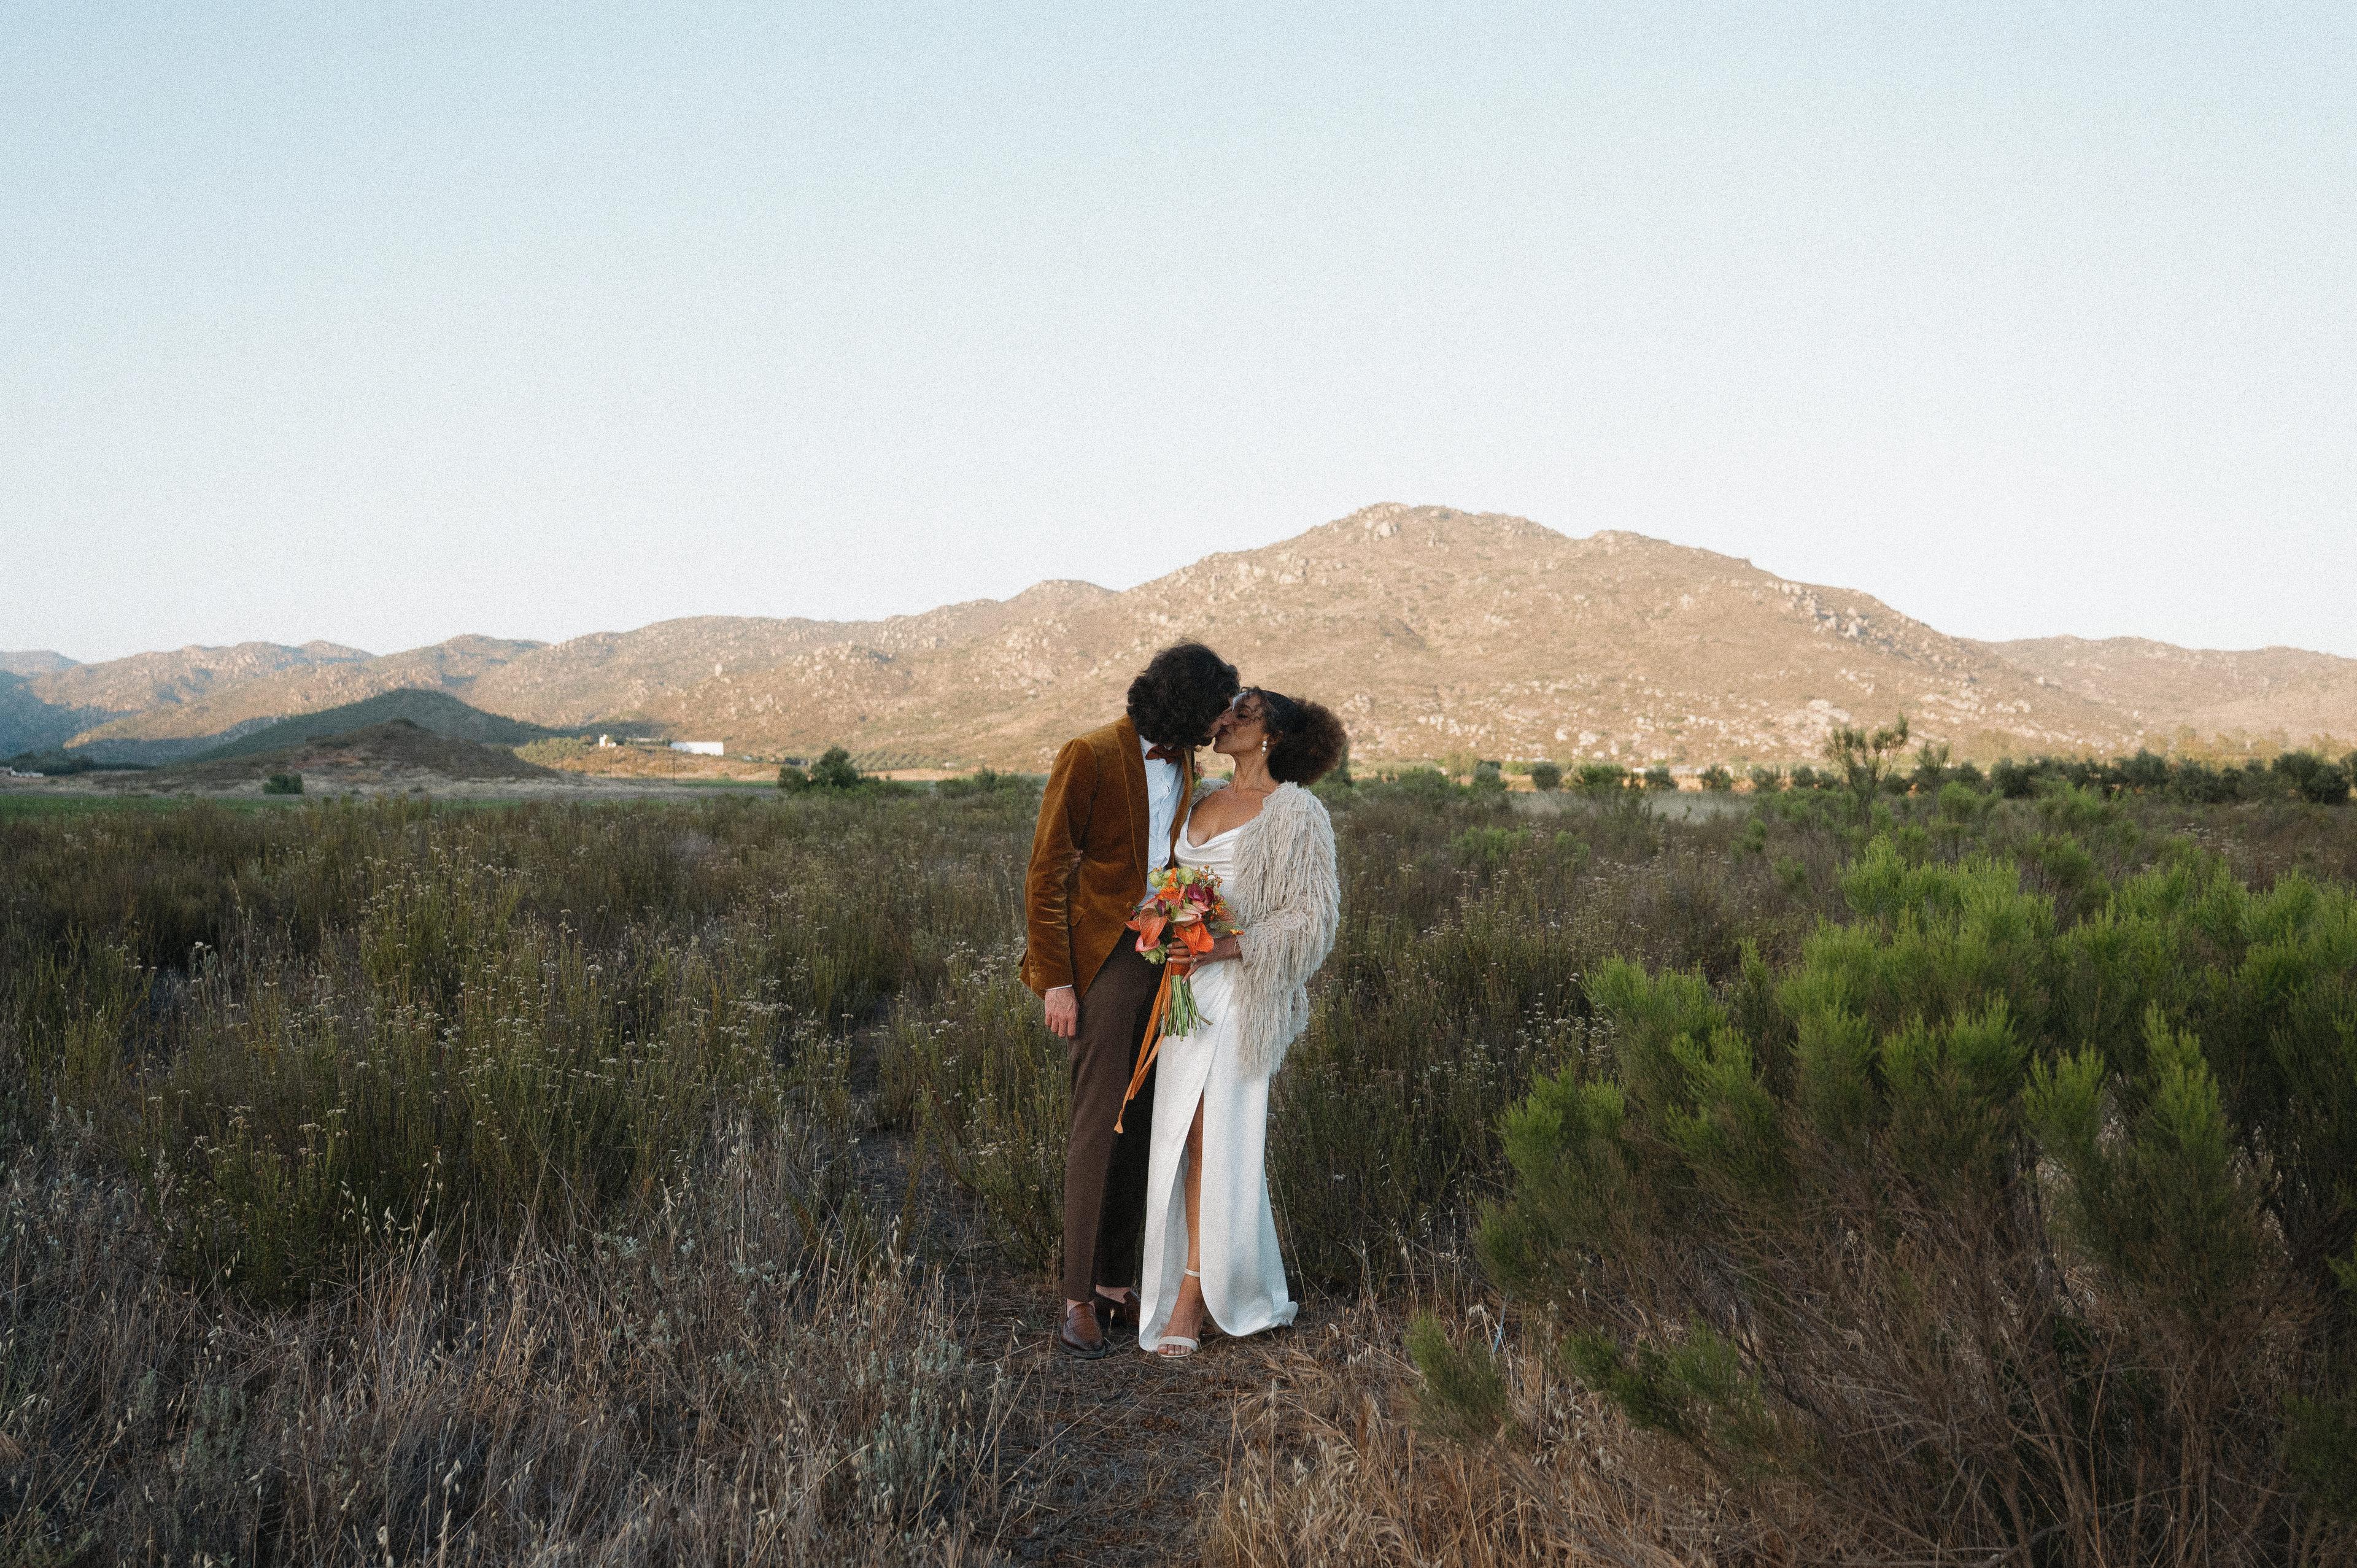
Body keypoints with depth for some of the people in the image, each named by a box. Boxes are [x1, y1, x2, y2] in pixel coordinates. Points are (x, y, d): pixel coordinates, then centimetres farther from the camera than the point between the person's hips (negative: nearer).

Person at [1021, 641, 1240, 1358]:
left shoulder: (1184, 767, 13)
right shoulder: (1089, 758, -9)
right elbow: (1046, 874, -9)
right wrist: (1055, 981, -14)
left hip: (1164, 961, 7)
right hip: (1103, 960, -7)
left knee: (1142, 1125, 8)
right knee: (1100, 1125, -7)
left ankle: (1117, 1281, 17)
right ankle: (1079, 1296, -1)